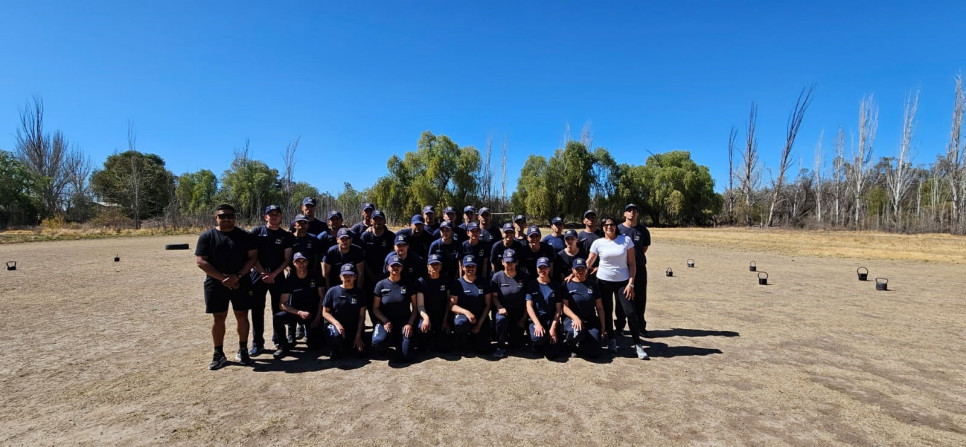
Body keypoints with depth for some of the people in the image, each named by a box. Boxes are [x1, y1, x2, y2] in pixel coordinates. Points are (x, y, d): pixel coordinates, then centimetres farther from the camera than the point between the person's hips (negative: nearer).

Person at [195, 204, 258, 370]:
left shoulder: (244, 236, 2)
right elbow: (201, 261, -5)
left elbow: (253, 257, -2)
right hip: (216, 284, 0)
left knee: (242, 317, 5)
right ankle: (219, 354, 19)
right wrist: (222, 278, -15)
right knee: (218, 318, 6)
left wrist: (238, 276, -15)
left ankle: (242, 351, 19)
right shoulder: (207, 236, 1)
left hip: (241, 283, 1)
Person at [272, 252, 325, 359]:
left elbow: (322, 297, -3)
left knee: (314, 346, -12)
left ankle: (308, 332, 25)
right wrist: (300, 313, -23)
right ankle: (283, 345, -7)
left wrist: (318, 318, -11)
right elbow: (282, 304, -9)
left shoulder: (316, 277, -4)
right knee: (277, 317, -30)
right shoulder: (289, 280, -5)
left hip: (313, 313, -1)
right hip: (295, 312, 1)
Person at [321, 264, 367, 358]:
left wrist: (358, 335, -7)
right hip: (335, 325, -2)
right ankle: (334, 348, 1)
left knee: (359, 351, -15)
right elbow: (325, 312, 0)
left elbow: (361, 316, 2)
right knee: (336, 335, -36)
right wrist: (337, 324, -17)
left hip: (353, 328, 2)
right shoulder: (332, 291, -1)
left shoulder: (359, 293, 4)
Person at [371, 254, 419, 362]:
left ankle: (397, 341, 19)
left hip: (404, 322, 1)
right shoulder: (381, 285, 3)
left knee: (407, 356, -14)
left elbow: (415, 307, 6)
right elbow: (375, 309, 3)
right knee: (378, 341, -33)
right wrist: (385, 321, -13)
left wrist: (410, 324, -8)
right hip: (385, 320, 0)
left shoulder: (408, 285, 4)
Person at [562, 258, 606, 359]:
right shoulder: (568, 285, 0)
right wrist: (575, 318, -23)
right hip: (573, 318, -3)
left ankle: (583, 342, 24)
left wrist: (603, 327, 5)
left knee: (594, 353, -12)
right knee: (575, 334, -38)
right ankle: (571, 343, 1)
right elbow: (565, 307, -6)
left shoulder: (593, 284, 9)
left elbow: (599, 307, 10)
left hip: (592, 321, 3)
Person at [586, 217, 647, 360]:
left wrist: (631, 283, -7)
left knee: (630, 312, -7)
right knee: (607, 311, 9)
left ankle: (638, 345, 6)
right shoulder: (598, 243, -2)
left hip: (623, 281, -1)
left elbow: (632, 264, -1)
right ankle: (611, 340, 28)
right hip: (604, 281, 1)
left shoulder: (626, 240, -3)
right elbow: (588, 263, 4)